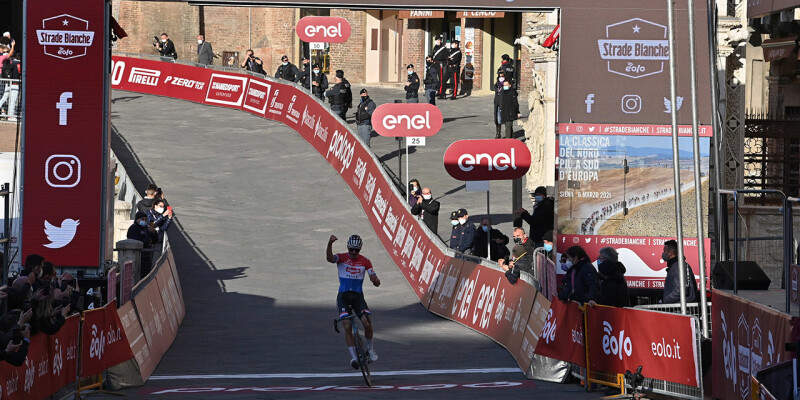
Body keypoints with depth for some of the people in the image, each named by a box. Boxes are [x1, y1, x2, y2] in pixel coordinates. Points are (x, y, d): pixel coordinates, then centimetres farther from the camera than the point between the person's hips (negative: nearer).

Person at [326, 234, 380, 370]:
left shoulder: (365, 261, 3)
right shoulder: (342, 257, -2)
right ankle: (353, 356, -11)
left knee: (367, 323, -17)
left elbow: (377, 283, 1)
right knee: (347, 326, -16)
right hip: (343, 295, -1)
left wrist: (374, 279, -25)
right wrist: (330, 244, -46)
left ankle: (370, 348, 10)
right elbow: (329, 258, -27)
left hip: (358, 296, 1)